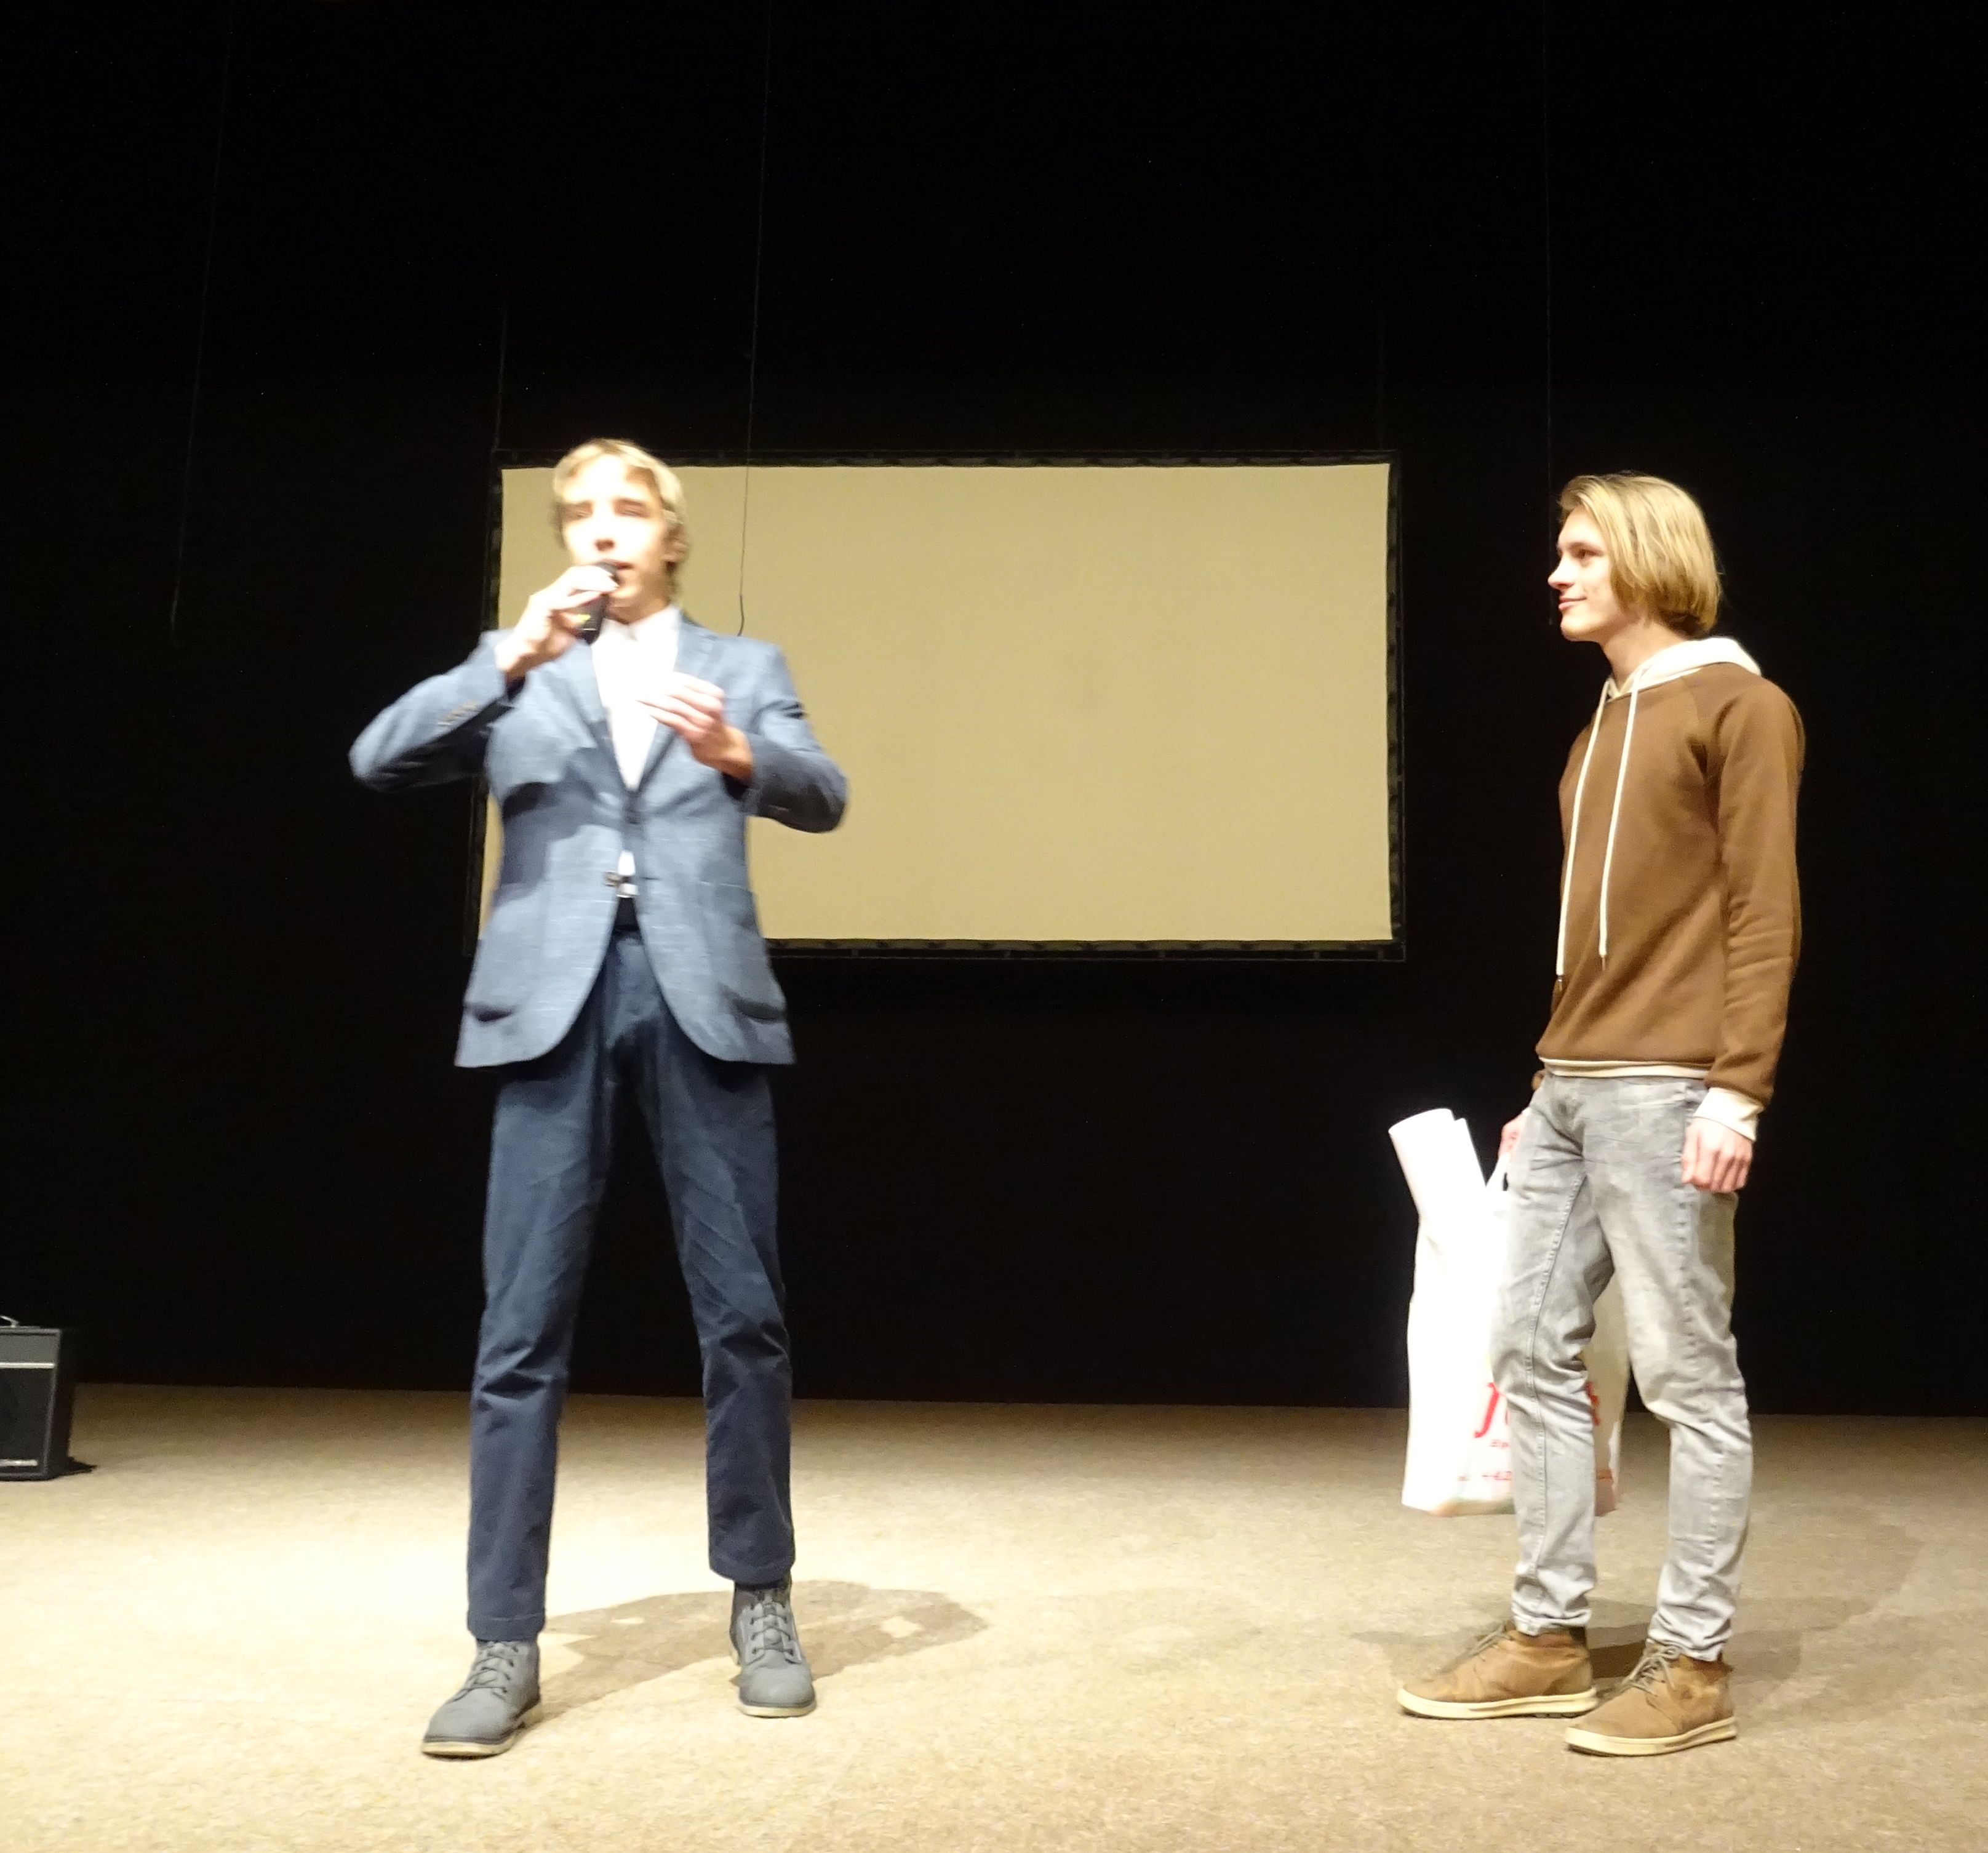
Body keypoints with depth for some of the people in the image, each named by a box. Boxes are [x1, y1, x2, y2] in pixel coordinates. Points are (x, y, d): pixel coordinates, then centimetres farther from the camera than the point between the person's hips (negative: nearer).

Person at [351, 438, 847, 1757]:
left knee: (743, 1314, 2)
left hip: (702, 997, 0)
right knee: (523, 1327, -3)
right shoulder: (519, 675, 17)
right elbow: (380, 760, 2)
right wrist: (516, 655, -10)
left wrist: (737, 753, -21)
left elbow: (823, 797, 0)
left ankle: (763, 1604, 17)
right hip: (554, 996, 0)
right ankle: (506, 1646, 5)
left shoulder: (741, 665, 16)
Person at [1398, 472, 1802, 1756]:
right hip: (1570, 1088, 9)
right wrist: (1553, 1083, 18)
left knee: (1689, 1376, -1)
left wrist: (1738, 1086, -19)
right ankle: (1550, 1638, 19)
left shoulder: (1737, 706, -3)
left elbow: (1764, 913, -11)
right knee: (1535, 1354, 9)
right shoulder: (1604, 727, 21)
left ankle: (1696, 1664, 9)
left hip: (1666, 1092, -9)